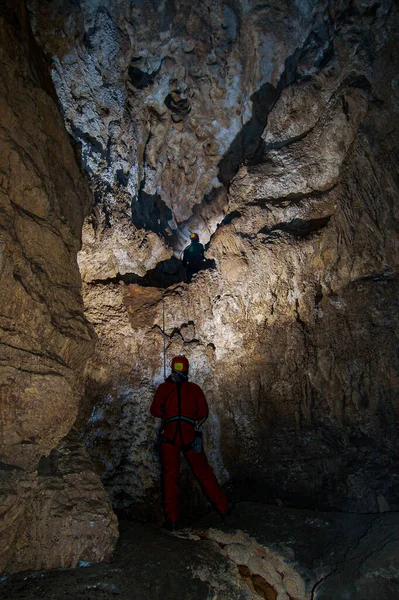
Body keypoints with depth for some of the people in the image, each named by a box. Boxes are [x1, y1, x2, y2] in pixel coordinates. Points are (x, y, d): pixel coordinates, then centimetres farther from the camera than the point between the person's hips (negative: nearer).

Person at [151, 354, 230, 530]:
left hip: (169, 433, -1)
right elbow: (203, 412, 5)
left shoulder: (164, 387, 5)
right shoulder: (194, 388, 7)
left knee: (170, 475, 5)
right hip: (189, 433, 1)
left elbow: (155, 410, 1)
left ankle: (172, 519, 4)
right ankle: (224, 508, 18)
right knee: (204, 472, 11)